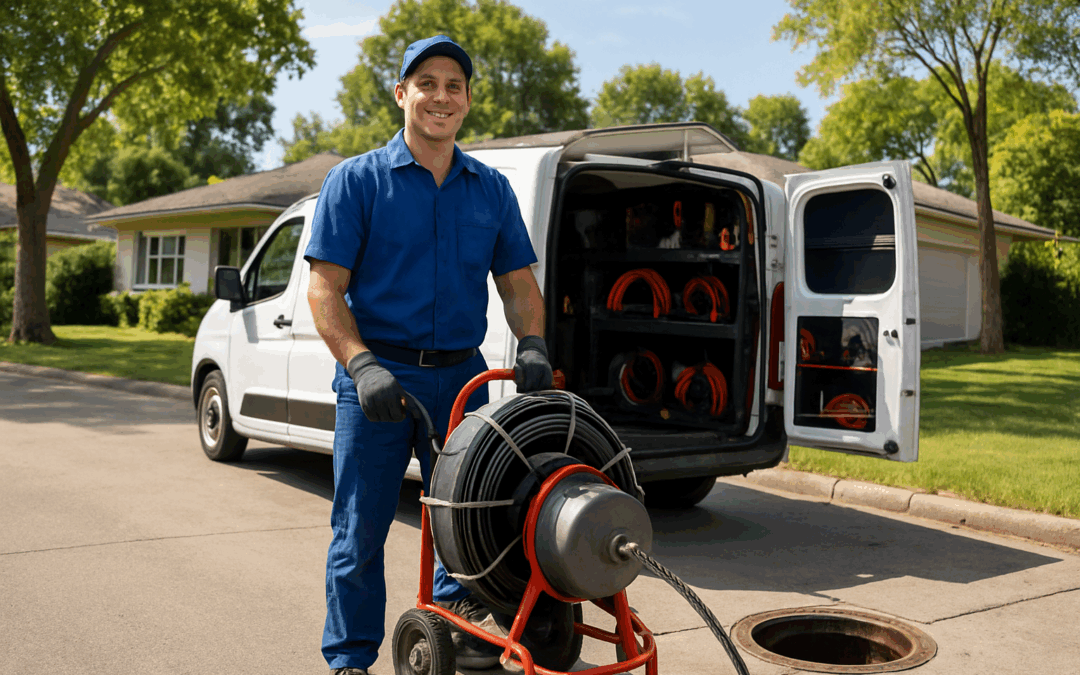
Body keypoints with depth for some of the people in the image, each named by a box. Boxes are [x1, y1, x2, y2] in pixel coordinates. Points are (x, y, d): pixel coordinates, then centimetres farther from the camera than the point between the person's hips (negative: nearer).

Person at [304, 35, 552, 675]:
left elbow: (519, 283, 11)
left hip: (462, 376, 3)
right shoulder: (357, 180, 0)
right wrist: (363, 365, -20)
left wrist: (532, 346, -9)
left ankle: (456, 623, 33)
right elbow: (325, 288, -6)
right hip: (378, 376, -3)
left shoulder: (492, 189, 11)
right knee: (361, 527, 4)